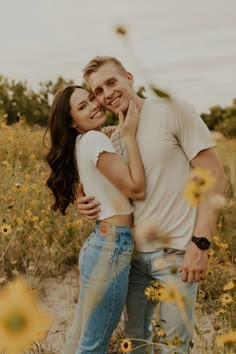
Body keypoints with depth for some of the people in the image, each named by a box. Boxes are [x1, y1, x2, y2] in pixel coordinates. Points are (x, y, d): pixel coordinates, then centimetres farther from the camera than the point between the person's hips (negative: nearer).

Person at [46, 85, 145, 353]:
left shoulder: (82, 142, 14)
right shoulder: (94, 139, -13)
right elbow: (137, 189, -16)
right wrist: (129, 136, -10)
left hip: (101, 242, 10)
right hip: (113, 246, -10)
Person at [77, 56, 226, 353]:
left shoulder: (174, 111, -10)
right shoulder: (113, 140, 8)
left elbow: (214, 177, -13)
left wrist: (200, 244, -19)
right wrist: (87, 204, -5)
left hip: (176, 252, -6)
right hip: (134, 252, 6)